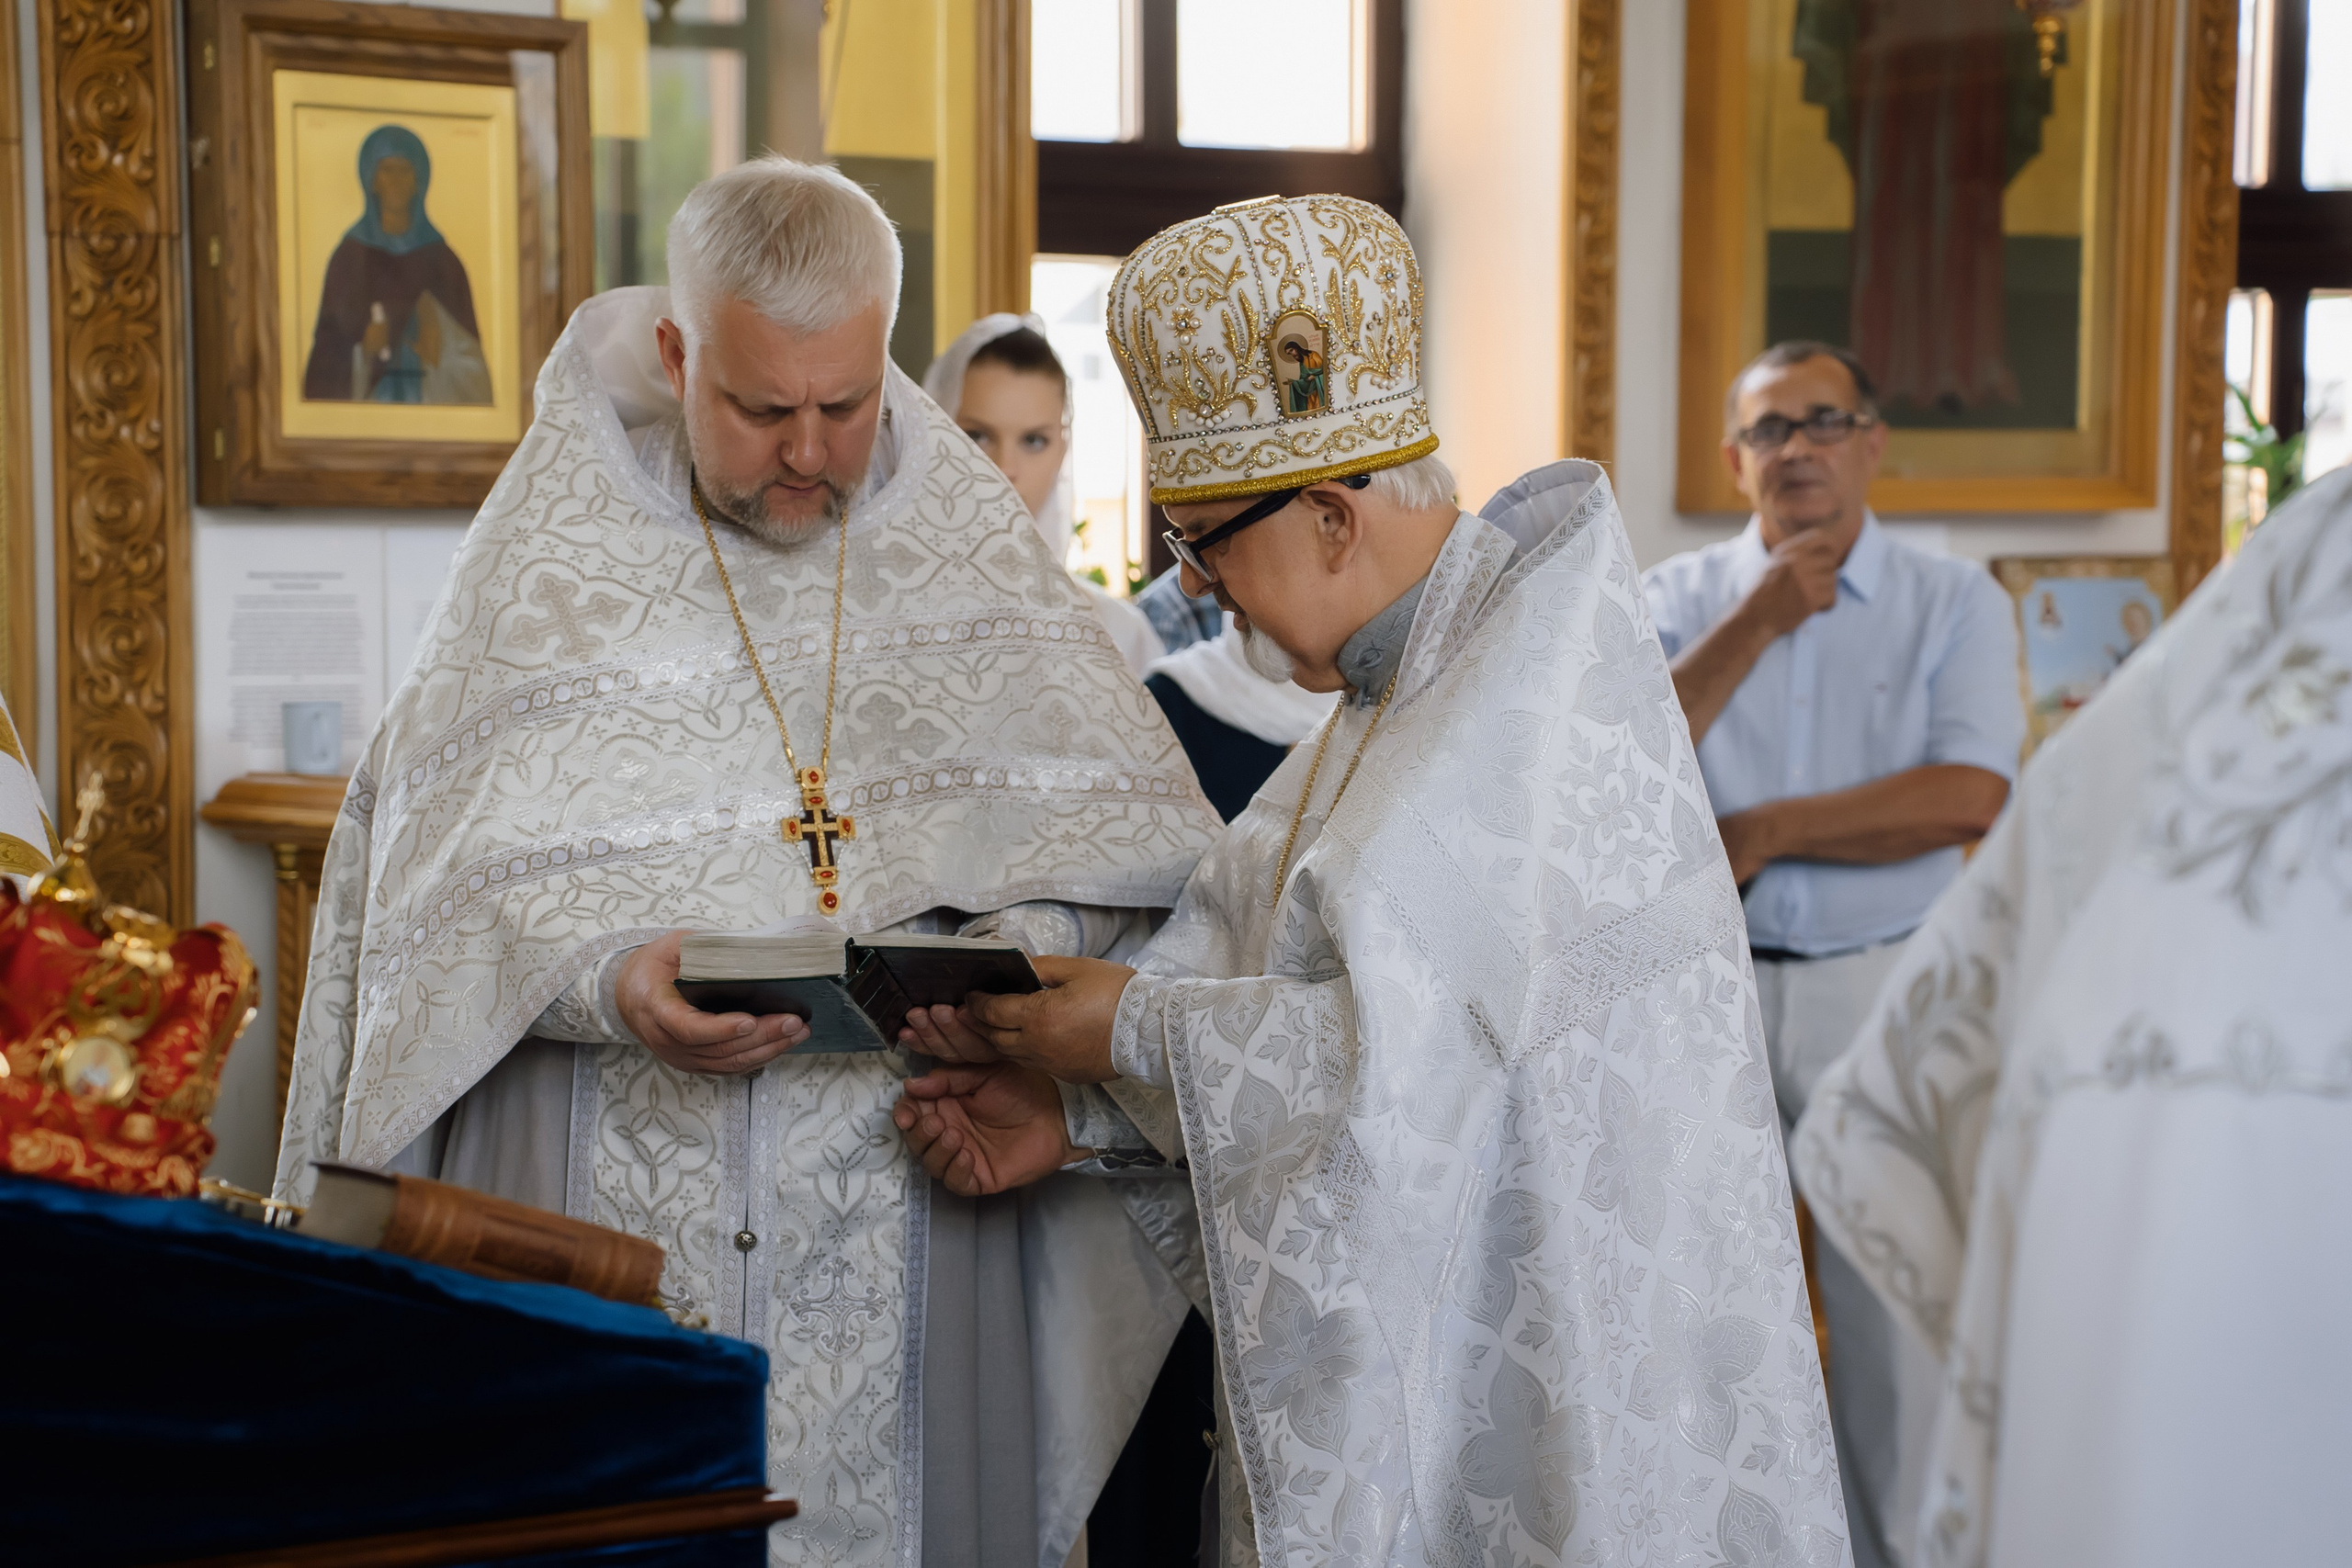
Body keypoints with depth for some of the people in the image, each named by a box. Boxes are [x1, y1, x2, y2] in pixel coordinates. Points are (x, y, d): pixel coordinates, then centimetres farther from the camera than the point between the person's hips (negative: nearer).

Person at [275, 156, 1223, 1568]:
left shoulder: (972, 540, 5)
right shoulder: (550, 564, -1)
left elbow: (1138, 839, 3)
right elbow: (436, 884, -5)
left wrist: (1026, 944, -17)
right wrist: (610, 984, -23)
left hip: (913, 1200, 2)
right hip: (625, 1207, -1)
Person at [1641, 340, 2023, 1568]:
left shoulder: (1955, 603, 2)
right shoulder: (1676, 598, 7)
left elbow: (1969, 798, -12)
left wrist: (1758, 833, -10)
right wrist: (1756, 624, -12)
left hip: (1884, 987, -1)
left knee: (1890, 1318, 1)